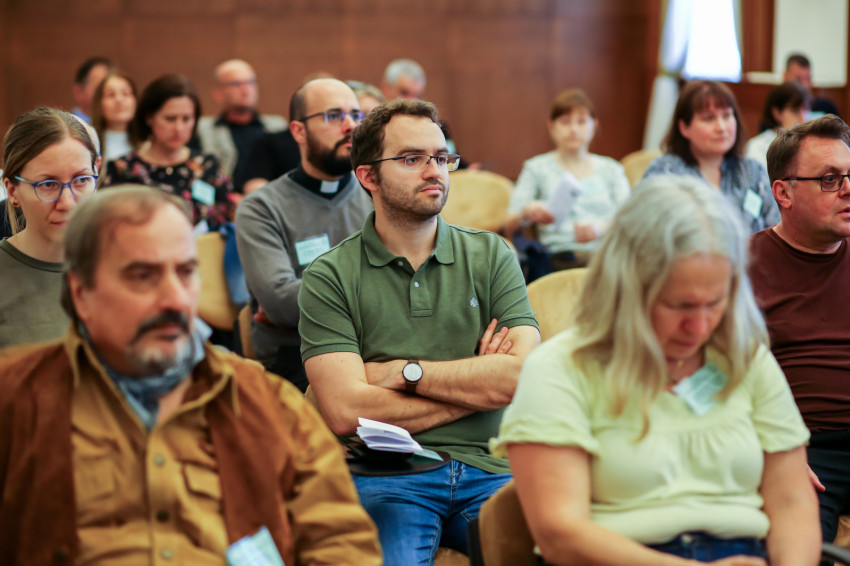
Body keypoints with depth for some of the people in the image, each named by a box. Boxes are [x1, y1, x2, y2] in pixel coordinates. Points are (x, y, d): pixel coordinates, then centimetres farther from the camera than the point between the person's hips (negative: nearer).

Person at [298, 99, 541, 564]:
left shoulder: (491, 256, 12)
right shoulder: (329, 277, 3)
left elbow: (526, 376, -2)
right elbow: (345, 411, -9)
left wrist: (404, 371, -4)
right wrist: (475, 385, -2)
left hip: (489, 472, 3)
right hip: (384, 477, -2)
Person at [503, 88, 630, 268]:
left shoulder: (611, 168, 25)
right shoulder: (537, 168, 19)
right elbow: (509, 229, 9)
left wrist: (600, 228, -13)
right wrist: (526, 212, -15)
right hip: (561, 255, -2)